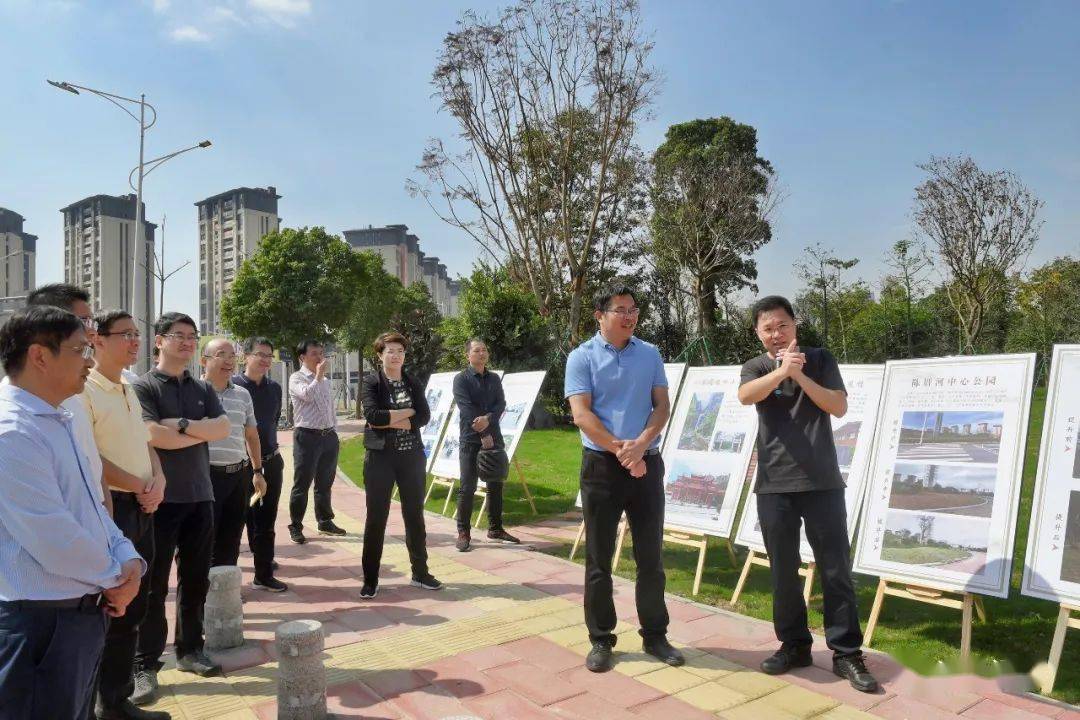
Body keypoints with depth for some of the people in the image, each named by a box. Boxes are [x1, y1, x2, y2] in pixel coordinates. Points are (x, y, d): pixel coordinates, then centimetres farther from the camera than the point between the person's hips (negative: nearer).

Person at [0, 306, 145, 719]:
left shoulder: (58, 421, 10)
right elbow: (55, 541, -26)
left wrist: (127, 559, -2)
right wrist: (115, 576, -9)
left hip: (84, 613, 9)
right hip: (42, 622, -9)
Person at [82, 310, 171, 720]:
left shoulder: (129, 392, 14)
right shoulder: (85, 390, -13)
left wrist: (158, 480, -1)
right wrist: (138, 486, -12)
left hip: (142, 508, 8)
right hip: (111, 508, -8)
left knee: (134, 604, 15)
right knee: (115, 608, 1)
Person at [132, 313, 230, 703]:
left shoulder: (203, 389, 10)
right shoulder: (143, 386, -6)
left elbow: (223, 429, -3)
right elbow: (154, 435, -18)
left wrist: (182, 425, -14)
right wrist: (203, 430, -8)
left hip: (199, 496, 5)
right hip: (160, 498, -5)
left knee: (196, 579, 13)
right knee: (153, 585, 3)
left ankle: (189, 650, 28)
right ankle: (145, 666, 14)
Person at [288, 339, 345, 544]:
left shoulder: (325, 380, 16)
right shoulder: (296, 378, -5)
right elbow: (307, 395, -25)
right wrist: (319, 376, -16)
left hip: (329, 435, 7)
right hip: (307, 436, -6)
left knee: (325, 483, 15)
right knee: (302, 484, 0)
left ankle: (325, 521, 27)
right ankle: (295, 526, 10)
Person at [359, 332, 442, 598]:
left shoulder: (414, 383, 7)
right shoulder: (371, 382, -3)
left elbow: (424, 416, -6)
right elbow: (373, 415, -19)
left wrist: (388, 421, -14)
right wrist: (407, 412, -11)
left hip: (412, 456, 3)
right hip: (380, 457, -3)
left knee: (415, 515, 11)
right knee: (376, 518, 3)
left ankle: (420, 572, 24)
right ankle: (370, 578, 14)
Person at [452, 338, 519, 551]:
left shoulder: (495, 378, 14)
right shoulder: (461, 379, -2)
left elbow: (501, 404, 2)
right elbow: (467, 409, -12)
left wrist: (488, 418, -18)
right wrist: (483, 434, -17)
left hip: (494, 438, 5)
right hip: (471, 440, -5)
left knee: (496, 486, 10)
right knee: (467, 488, -3)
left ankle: (495, 528, 21)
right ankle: (463, 532, 6)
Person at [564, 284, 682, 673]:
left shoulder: (650, 354, 8)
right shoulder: (582, 357, -3)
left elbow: (662, 406, 3)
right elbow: (581, 414, -10)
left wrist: (641, 444, -14)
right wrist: (620, 450, -16)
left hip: (647, 464, 3)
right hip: (601, 465, -3)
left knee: (650, 555, 10)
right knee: (599, 558, 5)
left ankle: (655, 635, 24)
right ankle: (601, 640, 18)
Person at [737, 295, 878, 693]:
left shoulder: (820, 359, 6)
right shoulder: (755, 367, 5)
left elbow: (839, 407, -4)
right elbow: (745, 396, -18)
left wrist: (800, 375, -14)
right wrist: (781, 371, -33)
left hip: (822, 483, 0)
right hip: (774, 485, 1)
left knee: (836, 569, 3)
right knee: (783, 571, 9)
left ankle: (846, 653, 15)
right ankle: (794, 644, 23)